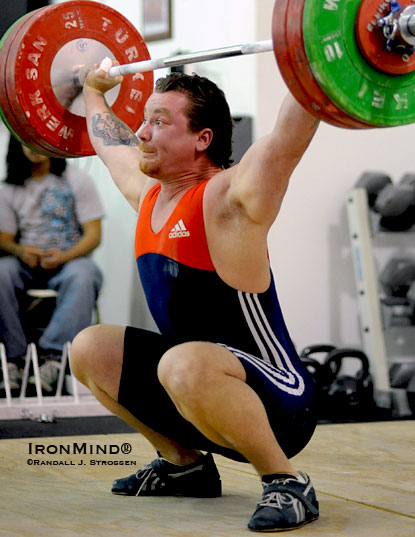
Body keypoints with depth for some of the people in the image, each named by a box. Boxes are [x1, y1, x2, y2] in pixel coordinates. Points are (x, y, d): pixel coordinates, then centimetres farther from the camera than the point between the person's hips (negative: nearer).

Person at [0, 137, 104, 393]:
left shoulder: (77, 180, 3)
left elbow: (94, 235, -2)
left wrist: (63, 256, -21)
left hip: (70, 259, -2)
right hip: (27, 265, 2)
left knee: (83, 275, -38)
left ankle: (53, 355, -42)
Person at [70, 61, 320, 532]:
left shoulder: (226, 198, -17)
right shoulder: (147, 194, 6)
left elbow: (289, 132, -32)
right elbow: (109, 143, 27)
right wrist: (93, 90, 39)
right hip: (197, 386, 9)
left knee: (185, 364, -39)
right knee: (88, 350, 14)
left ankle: (286, 483, -18)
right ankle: (184, 462, 20)